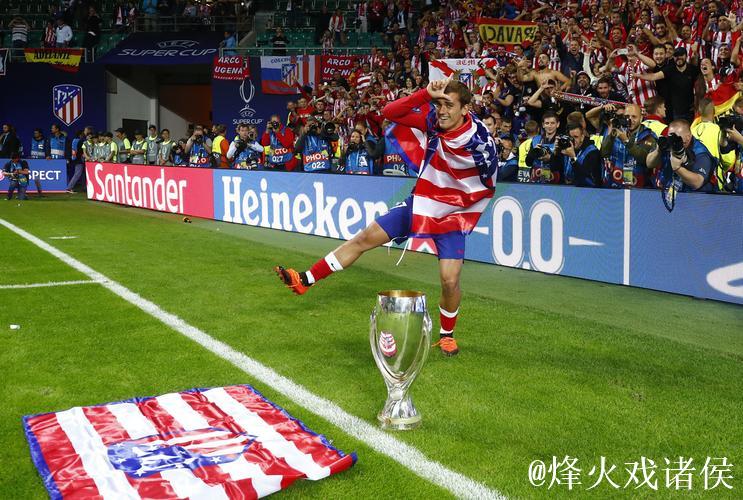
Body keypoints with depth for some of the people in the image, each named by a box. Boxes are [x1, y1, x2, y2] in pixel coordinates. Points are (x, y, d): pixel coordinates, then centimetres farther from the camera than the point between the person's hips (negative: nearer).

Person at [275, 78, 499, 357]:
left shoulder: (481, 141, -23)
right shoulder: (432, 117, -11)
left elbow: (488, 188, -10)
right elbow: (390, 112, -14)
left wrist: (459, 207, -9)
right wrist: (426, 93, -25)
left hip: (452, 216, -4)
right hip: (420, 204, 4)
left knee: (449, 279, -13)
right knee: (364, 238, 2)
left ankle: (447, 335, 17)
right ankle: (304, 281, 10)